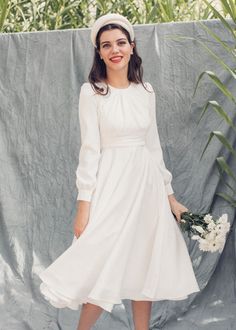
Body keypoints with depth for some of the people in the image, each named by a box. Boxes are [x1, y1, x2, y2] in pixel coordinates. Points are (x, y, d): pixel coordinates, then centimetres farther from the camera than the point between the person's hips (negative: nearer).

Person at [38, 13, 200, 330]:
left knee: (144, 267, 9)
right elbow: (90, 148, -9)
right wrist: (84, 202, -14)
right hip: (111, 184, -5)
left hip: (147, 184, 5)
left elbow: (153, 144, 12)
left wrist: (169, 194, 12)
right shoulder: (92, 91, -6)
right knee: (102, 268, -4)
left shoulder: (146, 91, 7)